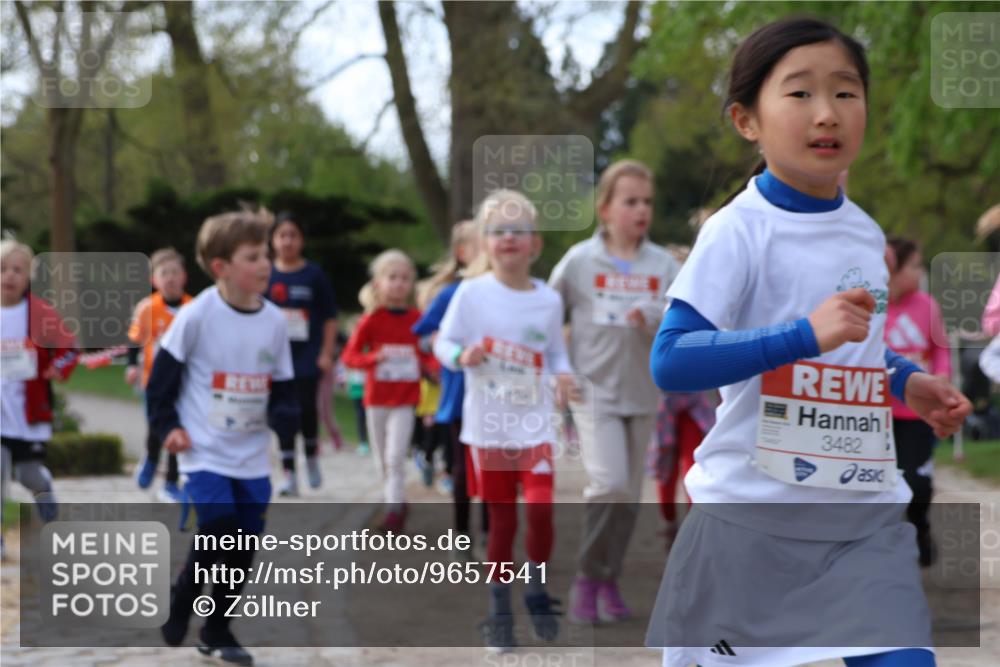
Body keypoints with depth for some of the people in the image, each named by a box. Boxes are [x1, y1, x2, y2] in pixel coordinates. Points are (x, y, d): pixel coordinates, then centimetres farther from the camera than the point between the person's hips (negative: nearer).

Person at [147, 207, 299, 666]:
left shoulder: (274, 320, -1)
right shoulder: (197, 315, -13)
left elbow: (282, 385, 7)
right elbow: (164, 370, -4)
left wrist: (285, 416, -12)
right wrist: (167, 425, -8)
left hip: (253, 457, 4)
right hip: (205, 452, -4)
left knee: (243, 552, 6)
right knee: (218, 538, -16)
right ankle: (180, 598, 12)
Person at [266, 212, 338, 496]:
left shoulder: (314, 275, -2)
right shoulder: (266, 276, 3)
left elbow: (329, 317, 1)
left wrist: (327, 353, -4)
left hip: (308, 356, -2)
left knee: (306, 408, -8)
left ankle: (312, 459, 20)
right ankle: (289, 475, 8)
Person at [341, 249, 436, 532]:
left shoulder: (416, 319, 0)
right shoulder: (371, 320, -4)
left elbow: (429, 354, 12)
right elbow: (349, 355, -4)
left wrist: (432, 364, -10)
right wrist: (374, 358, -22)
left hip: (405, 400, -1)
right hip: (377, 398, 1)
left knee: (396, 456, -15)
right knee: (383, 460, 10)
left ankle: (393, 510, -12)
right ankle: (397, 501, 29)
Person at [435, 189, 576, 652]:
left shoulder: (549, 300, 1)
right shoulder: (472, 293, -5)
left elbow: (556, 351, 11)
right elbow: (443, 344, 0)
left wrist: (563, 374, -9)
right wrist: (462, 356, -20)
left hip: (534, 423, 1)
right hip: (488, 425, -1)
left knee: (540, 508, -15)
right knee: (502, 521, 5)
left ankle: (537, 591, 10)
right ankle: (499, 614, 20)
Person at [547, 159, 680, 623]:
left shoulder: (664, 265, 3)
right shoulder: (579, 261, -2)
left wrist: (653, 318, -21)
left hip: (643, 392, 3)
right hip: (594, 389, -3)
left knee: (630, 495, 8)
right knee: (609, 483, -18)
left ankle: (610, 581, 23)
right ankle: (587, 578, -2)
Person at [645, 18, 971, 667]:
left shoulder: (867, 235, 9)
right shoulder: (739, 230, -13)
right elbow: (670, 362, -24)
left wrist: (907, 381, 9)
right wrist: (806, 334, -31)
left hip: (868, 515, 5)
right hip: (750, 512, -5)